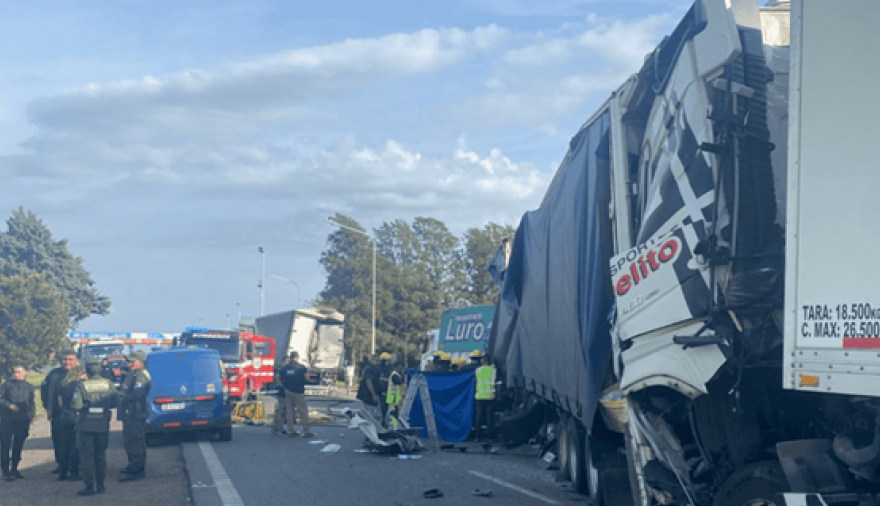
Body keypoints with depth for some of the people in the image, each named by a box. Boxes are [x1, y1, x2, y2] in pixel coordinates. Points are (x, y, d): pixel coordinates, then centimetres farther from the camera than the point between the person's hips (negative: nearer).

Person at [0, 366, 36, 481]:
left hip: (23, 420, 3)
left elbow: (32, 402, 14)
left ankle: (14, 469, 18)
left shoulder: (29, 387, 12)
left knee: (18, 445, 8)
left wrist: (31, 417, 6)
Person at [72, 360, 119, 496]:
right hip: (103, 424, 3)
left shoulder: (82, 385, -9)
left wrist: (87, 405, 5)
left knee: (87, 456, 2)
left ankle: (90, 486, -1)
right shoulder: (108, 384, 0)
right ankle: (100, 485, 16)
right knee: (101, 455, 14)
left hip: (86, 425, -3)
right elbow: (116, 402, 2)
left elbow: (77, 405, -16)